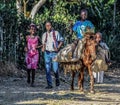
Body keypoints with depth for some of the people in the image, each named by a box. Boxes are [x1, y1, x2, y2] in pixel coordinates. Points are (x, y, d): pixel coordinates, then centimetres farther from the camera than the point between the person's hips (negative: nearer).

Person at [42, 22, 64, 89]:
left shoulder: (56, 33, 0)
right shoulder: (44, 35, 10)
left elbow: (61, 41, 5)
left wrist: (58, 48, -7)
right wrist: (43, 48, -1)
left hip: (54, 53, -3)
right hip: (47, 53, 3)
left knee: (55, 69, -8)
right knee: (48, 69, 0)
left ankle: (57, 79, 22)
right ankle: (49, 84, 5)